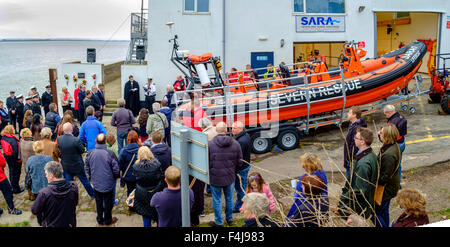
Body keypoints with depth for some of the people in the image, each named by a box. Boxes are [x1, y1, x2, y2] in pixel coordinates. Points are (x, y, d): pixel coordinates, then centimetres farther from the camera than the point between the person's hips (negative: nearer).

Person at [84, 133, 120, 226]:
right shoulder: (110, 154, -24)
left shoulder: (90, 153, -13)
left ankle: (100, 220, 37)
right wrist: (116, 177, 7)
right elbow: (116, 169, -15)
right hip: (108, 184, -3)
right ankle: (108, 220, 33)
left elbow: (86, 168, 1)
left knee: (98, 202, 22)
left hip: (96, 183, 3)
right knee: (108, 203, 16)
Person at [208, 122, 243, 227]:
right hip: (230, 177, 3)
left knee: (217, 200, 12)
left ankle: (218, 222, 25)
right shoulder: (235, 144, -7)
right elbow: (239, 162, 0)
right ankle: (230, 219, 36)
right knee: (229, 198, 21)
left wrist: (209, 172, 9)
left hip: (215, 177, -3)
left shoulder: (210, 144, -16)